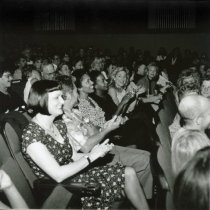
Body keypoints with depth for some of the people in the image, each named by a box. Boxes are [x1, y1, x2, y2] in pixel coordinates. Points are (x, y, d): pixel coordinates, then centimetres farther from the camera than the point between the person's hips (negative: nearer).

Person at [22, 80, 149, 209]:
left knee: (129, 173, -3)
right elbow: (58, 175, -24)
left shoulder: (59, 126, 6)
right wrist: (91, 157, -19)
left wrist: (97, 152, -9)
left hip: (74, 174, 8)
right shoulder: (31, 136, -20)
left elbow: (73, 156, 9)